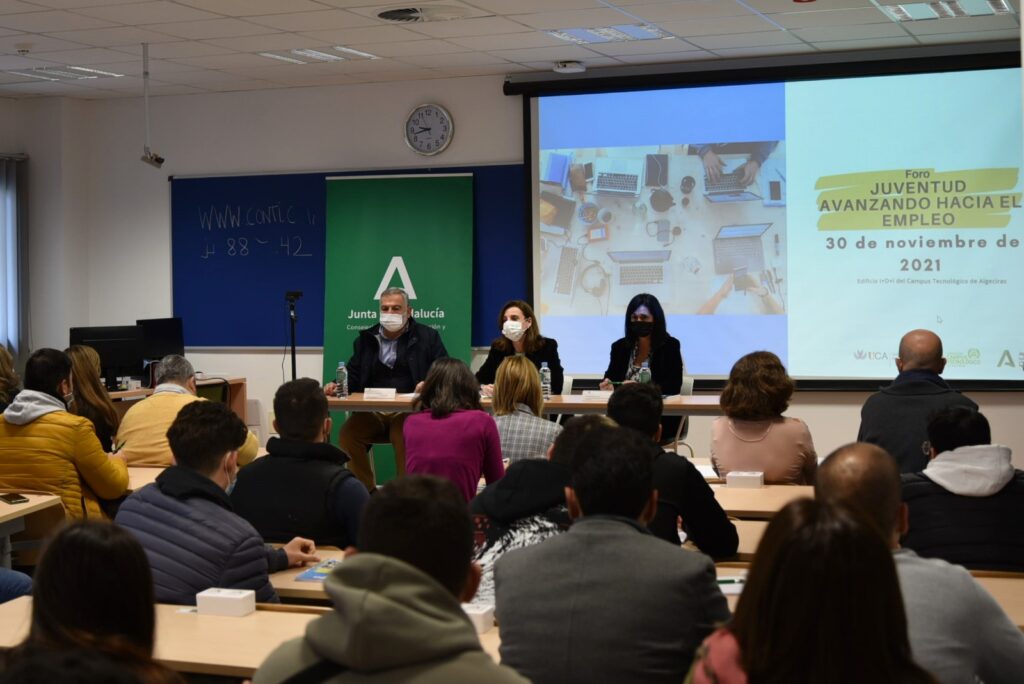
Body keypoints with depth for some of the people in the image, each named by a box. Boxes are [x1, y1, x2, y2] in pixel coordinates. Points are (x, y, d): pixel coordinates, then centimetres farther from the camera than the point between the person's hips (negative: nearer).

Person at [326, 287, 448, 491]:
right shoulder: (365, 339, 19)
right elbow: (353, 376, 20)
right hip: (371, 412, 3)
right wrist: (337, 386, -3)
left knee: (406, 437, -36)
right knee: (347, 434, -25)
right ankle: (367, 492, -13)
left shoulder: (427, 337, 11)